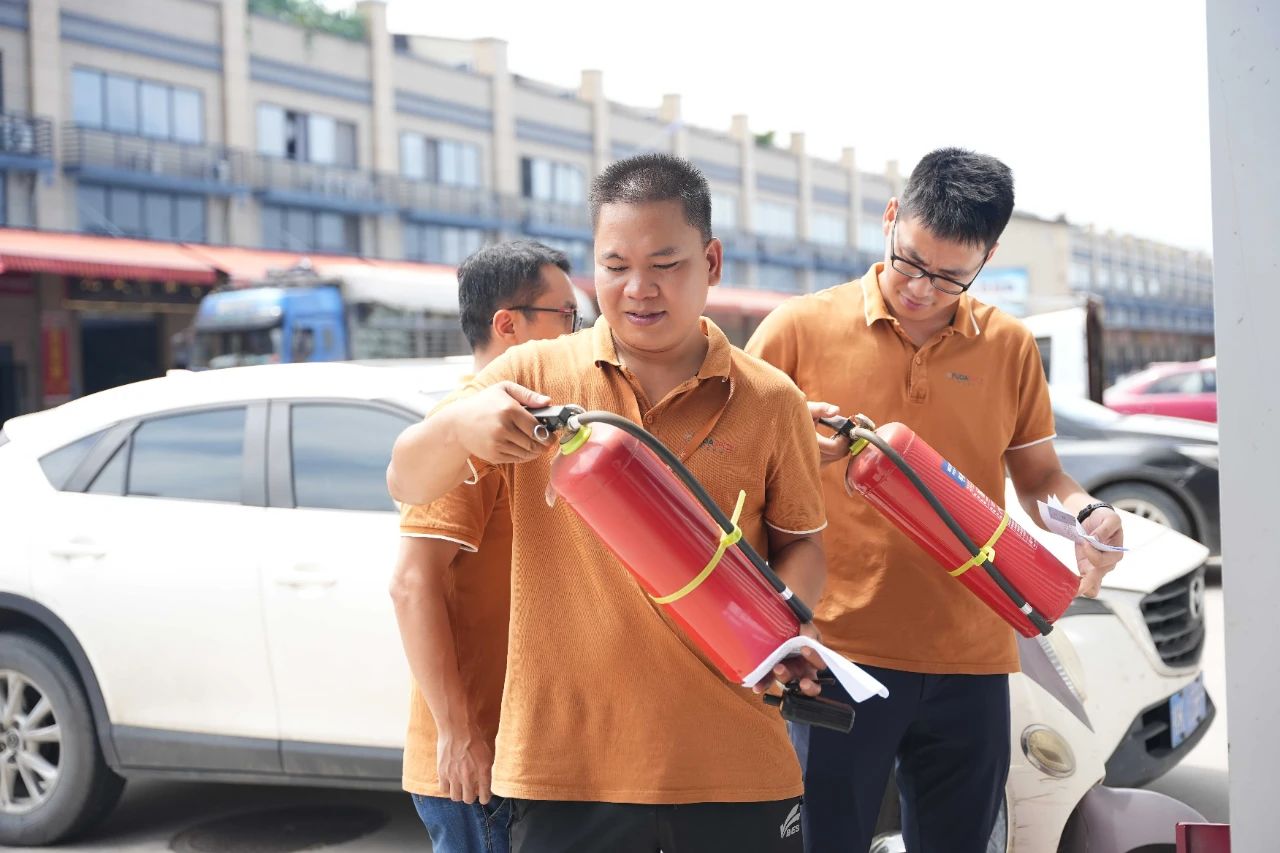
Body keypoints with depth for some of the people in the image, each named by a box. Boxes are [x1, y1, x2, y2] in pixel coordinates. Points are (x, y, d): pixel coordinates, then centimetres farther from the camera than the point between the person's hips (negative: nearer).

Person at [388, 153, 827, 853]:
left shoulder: (769, 400, 3)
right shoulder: (534, 374, 1)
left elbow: (801, 545, 11)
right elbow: (406, 484, -3)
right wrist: (459, 425, -25)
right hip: (565, 762, 0)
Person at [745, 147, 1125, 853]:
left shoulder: (1010, 348, 8)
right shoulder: (800, 328, -2)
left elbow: (1037, 478, 16)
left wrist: (1089, 515, -6)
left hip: (970, 662, 3)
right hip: (840, 654, -3)